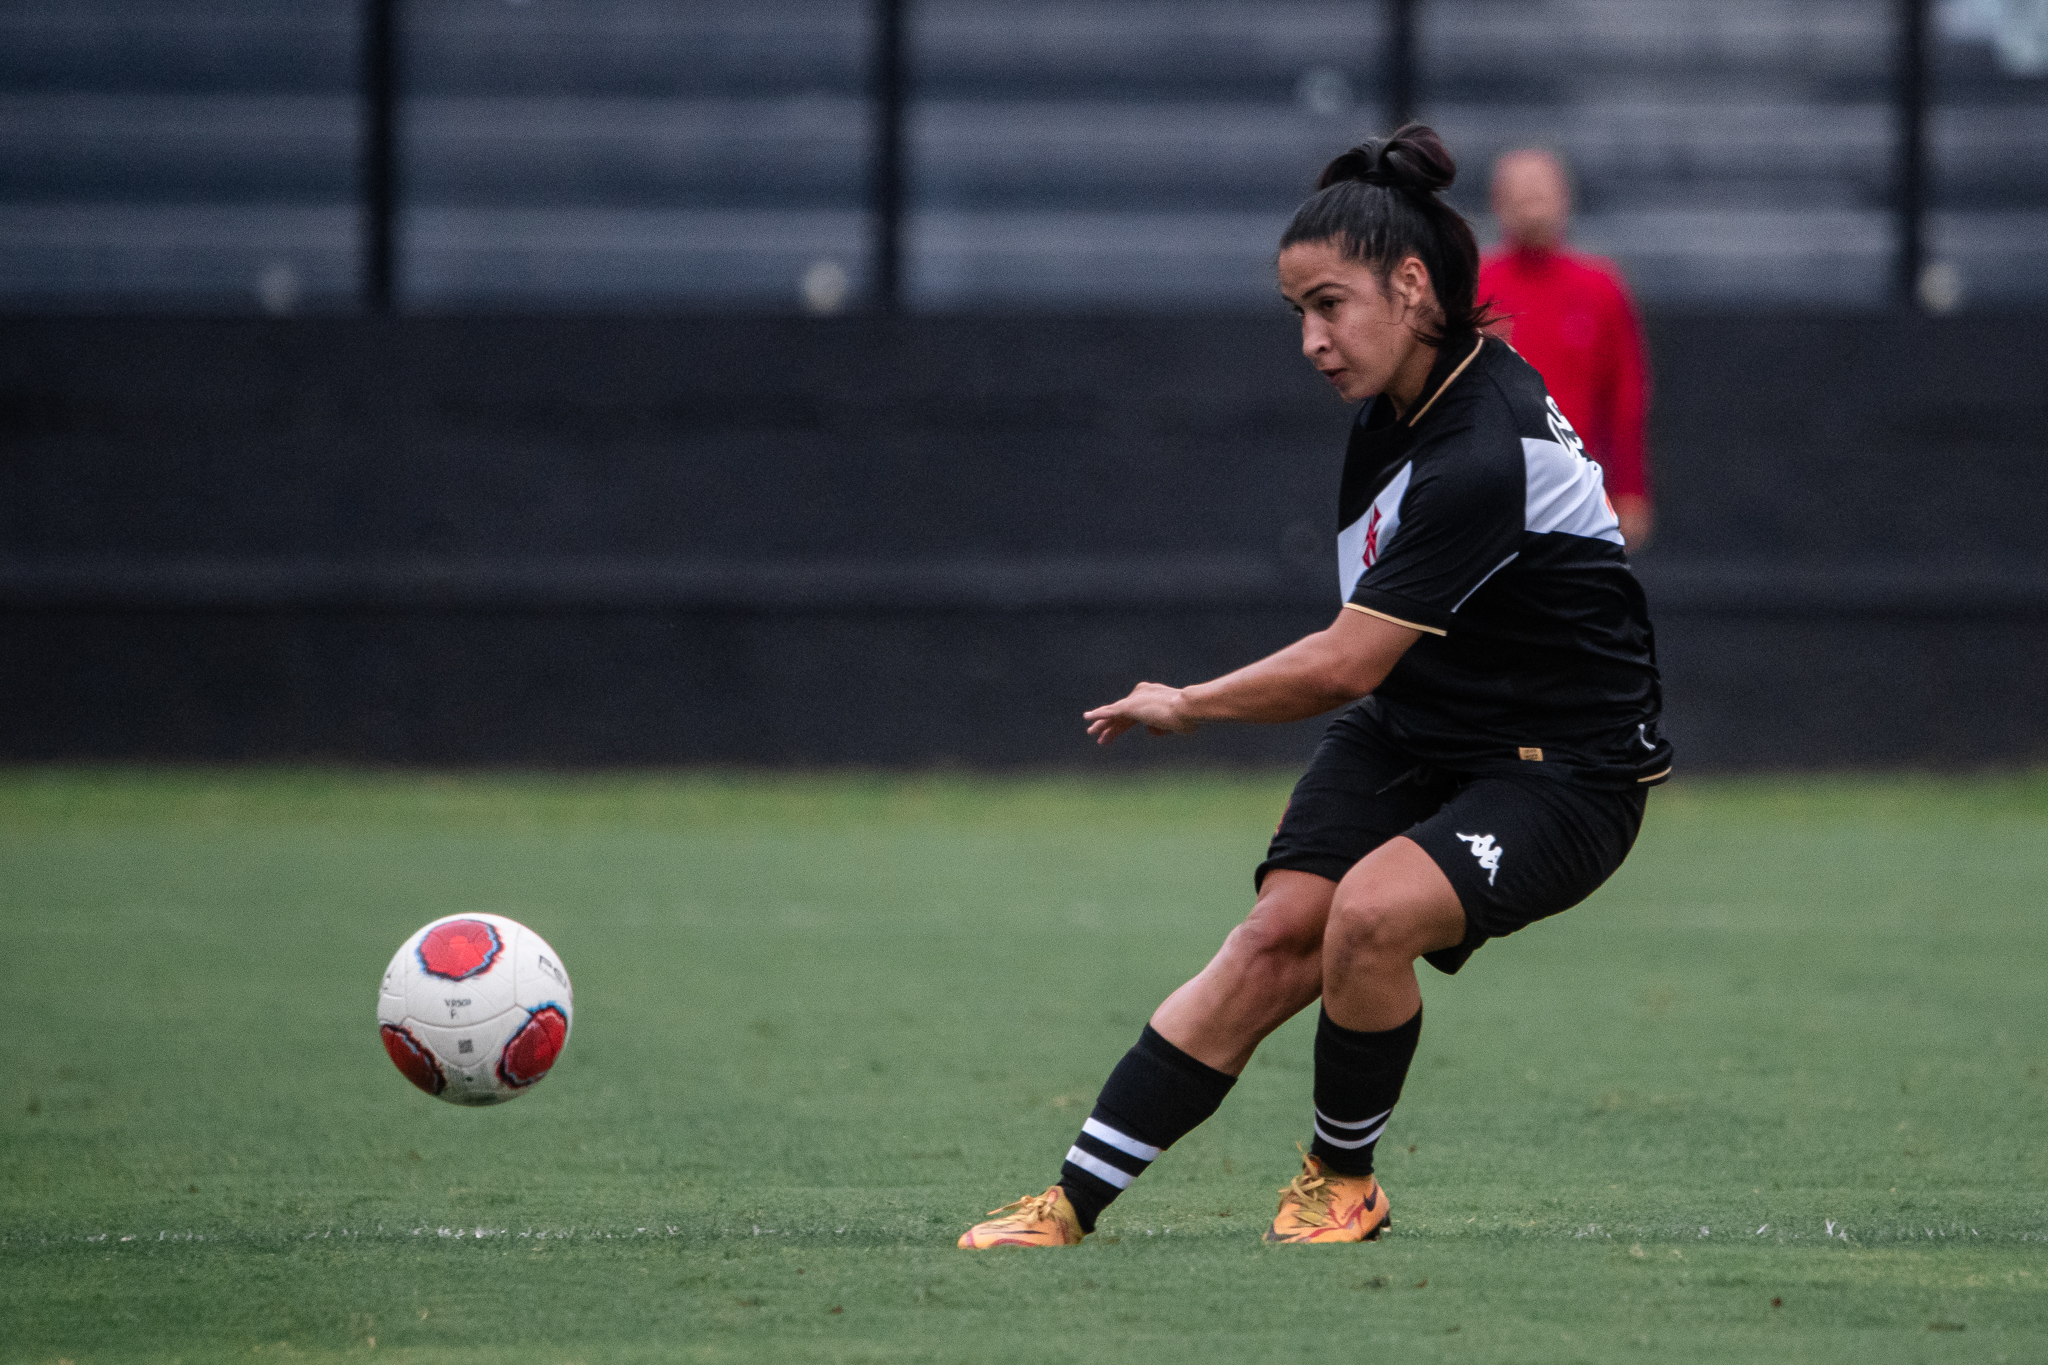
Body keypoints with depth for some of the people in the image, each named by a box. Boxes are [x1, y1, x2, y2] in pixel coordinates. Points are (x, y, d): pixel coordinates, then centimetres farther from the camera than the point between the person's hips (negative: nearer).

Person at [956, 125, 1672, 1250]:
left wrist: (1184, 706, -9)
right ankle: (1076, 1199, -16)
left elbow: (1344, 665, -24)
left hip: (1562, 773, -8)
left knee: (1372, 913, -31)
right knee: (1278, 939, -13)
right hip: (1409, 735, 8)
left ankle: (1343, 1180, -6)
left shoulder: (1481, 457, -28)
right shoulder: (1407, 393, 1)